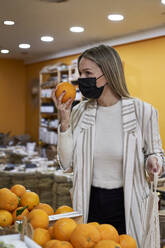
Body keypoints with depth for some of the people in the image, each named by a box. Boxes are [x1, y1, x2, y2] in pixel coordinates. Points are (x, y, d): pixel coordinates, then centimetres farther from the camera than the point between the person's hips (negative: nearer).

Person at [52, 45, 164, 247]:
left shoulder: (142, 111, -10)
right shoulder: (79, 112, -1)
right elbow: (67, 162, -2)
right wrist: (64, 122, -10)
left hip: (127, 206, -2)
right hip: (89, 204, 3)